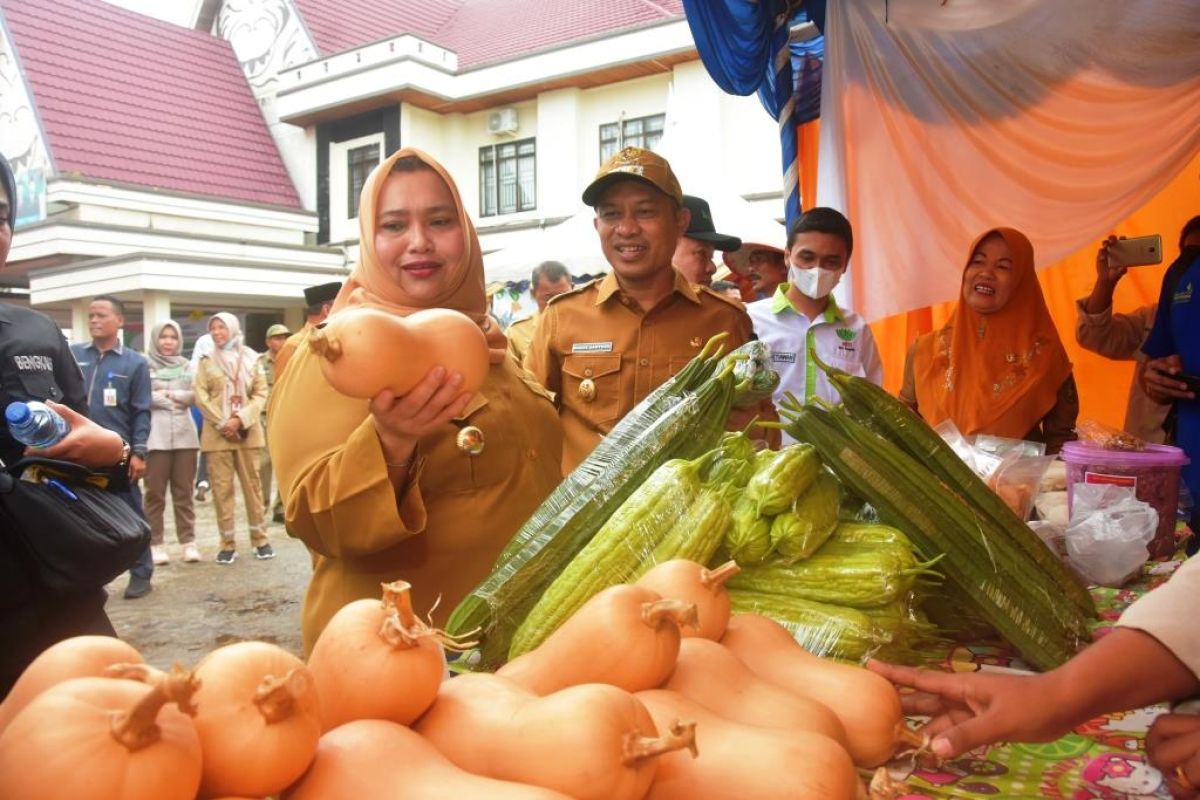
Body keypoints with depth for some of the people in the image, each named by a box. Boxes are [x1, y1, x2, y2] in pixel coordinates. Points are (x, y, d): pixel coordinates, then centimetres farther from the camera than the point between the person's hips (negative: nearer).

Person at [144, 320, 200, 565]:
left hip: (184, 434, 3)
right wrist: (178, 397, -6)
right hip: (155, 435, -3)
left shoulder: (186, 366, 15)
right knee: (155, 492, 0)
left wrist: (168, 394, -7)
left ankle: (188, 542, 9)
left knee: (184, 491, 6)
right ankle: (156, 544, 6)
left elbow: (195, 395, 4)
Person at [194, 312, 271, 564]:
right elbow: (201, 397, 0)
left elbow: (261, 394, 2)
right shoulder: (206, 362, 7)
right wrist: (222, 424, -11)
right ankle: (227, 543, 5)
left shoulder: (251, 359, 8)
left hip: (248, 431, 0)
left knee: (252, 485, 4)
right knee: (222, 488, 0)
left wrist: (240, 419, -11)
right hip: (217, 434, 0)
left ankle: (260, 538, 12)